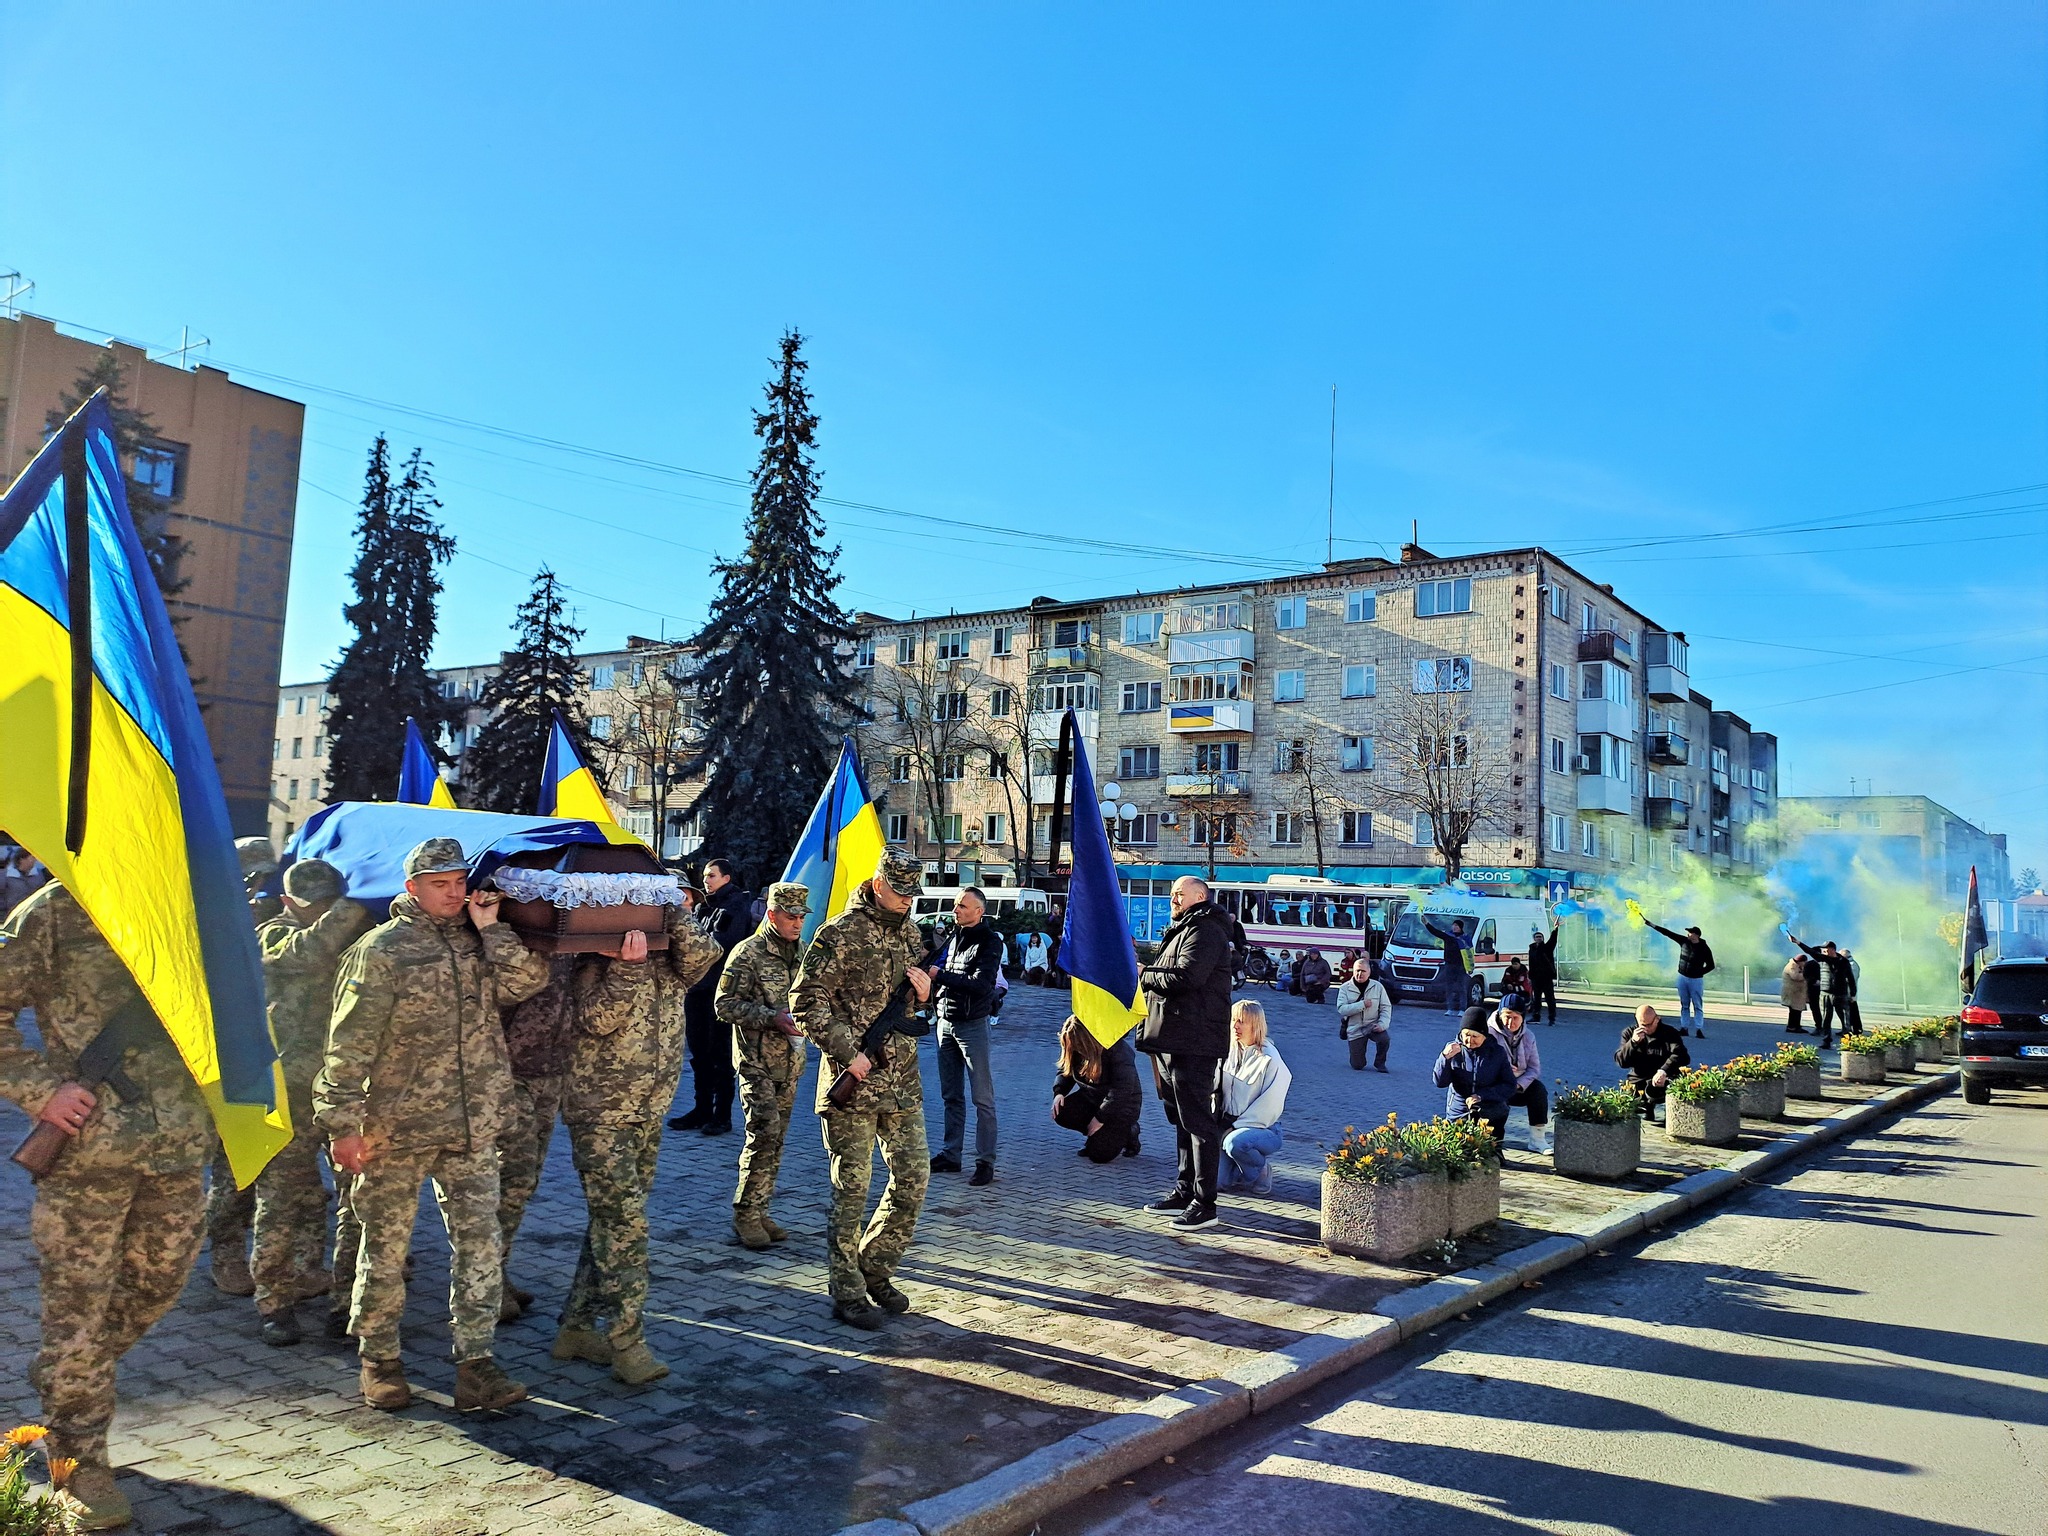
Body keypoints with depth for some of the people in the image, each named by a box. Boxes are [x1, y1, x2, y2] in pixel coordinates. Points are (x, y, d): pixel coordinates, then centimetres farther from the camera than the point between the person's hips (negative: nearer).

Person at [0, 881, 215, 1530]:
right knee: (79, 1301, 4)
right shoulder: (57, 911, -7)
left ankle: (63, 1378, 42)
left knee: (158, 1281, 16)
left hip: (179, 1144, 5)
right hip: (88, 1144, -5)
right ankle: (79, 1459, 21)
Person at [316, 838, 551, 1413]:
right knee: (386, 1245, 8)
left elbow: (528, 981, -4)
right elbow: (349, 1045, -8)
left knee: (479, 1241, 2)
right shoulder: (382, 949, -5)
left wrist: (490, 928, -8)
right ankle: (379, 1360, 24)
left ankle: (475, 1364, 8)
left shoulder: (482, 943, 10)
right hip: (397, 1127, -4)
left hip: (473, 1127, 4)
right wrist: (343, 1123, -12)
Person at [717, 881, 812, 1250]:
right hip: (756, 1061, -6)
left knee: (777, 1140, 9)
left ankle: (759, 1212, 18)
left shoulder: (802, 953, 12)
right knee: (764, 1135, -12)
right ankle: (745, 1215, -1)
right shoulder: (747, 953, -9)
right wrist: (772, 1018, -19)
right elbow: (725, 1006, -11)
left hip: (790, 1063, 7)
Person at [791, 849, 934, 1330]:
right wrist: (847, 1054, -16)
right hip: (853, 1079, -7)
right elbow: (806, 1003, -12)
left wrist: (924, 991, 0)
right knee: (851, 1187, 1)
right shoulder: (840, 934, -10)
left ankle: (875, 1269, 26)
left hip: (902, 1078, 7)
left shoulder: (908, 931, 12)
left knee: (914, 1174, 9)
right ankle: (846, 1293, 13)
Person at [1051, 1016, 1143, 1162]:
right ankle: (1095, 1135, 5)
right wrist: (1059, 1092, -12)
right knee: (1061, 1113, -22)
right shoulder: (1075, 1050, -6)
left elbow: (1123, 1089, -27)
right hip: (1090, 1098, 7)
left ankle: (1128, 1132, 10)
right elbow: (1065, 1071, 9)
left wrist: (1101, 1117, -26)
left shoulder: (1118, 1049, -26)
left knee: (1099, 1154, -21)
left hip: (1122, 1106, -6)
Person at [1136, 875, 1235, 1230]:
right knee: (1181, 1118, 16)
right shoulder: (1181, 930, 22)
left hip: (1193, 1043, -11)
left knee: (1196, 1120, -7)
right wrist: (1149, 973, 3)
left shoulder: (1205, 932, -11)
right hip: (1172, 1039, 11)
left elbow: (1184, 977, -24)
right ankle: (1184, 1191, 25)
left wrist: (1143, 975, -9)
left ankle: (1204, 1203, -3)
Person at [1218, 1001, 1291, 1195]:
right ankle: (1242, 1172, 21)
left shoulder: (1269, 1059, -12)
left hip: (1262, 1128, -5)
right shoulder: (1230, 1053, 5)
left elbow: (1269, 1107, -14)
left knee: (1235, 1142, -37)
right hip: (1229, 1126, 5)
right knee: (1215, 1180, -12)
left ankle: (1262, 1171, -5)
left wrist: (1236, 1127, -16)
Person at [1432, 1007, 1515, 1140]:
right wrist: (1445, 1057, -25)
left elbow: (1510, 1086, -6)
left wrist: (1481, 1096, -20)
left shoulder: (1497, 1052, -4)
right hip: (1458, 1113, 1)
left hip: (1491, 1112, -1)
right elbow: (1439, 1082, -8)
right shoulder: (1454, 1049, -4)